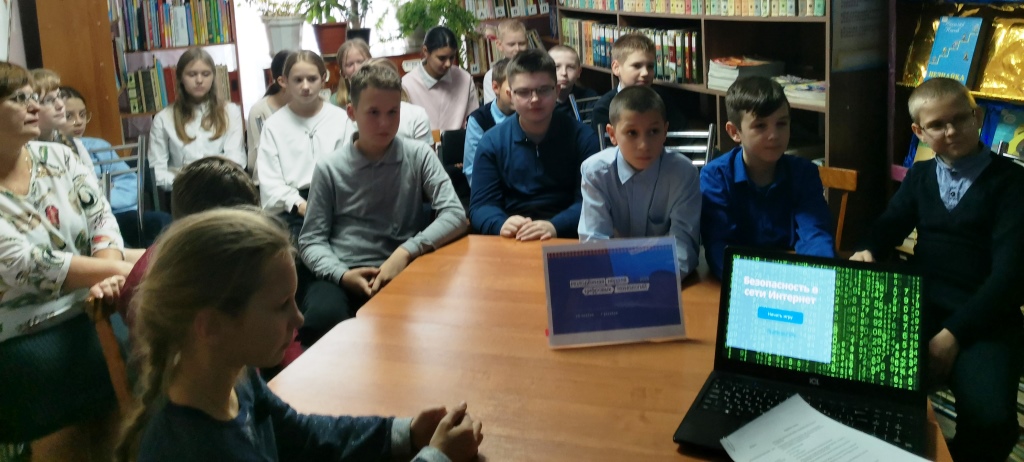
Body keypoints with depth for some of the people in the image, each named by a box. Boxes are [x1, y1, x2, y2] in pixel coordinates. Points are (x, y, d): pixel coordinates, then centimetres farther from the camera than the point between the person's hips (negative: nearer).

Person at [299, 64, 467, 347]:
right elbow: (311, 239, 6)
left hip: (403, 273, 0)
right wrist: (341, 274, -14)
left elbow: (455, 216, -4)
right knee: (321, 319, -34)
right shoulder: (329, 168, 6)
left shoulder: (419, 156, 6)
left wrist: (406, 252, -18)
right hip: (344, 277, 0)